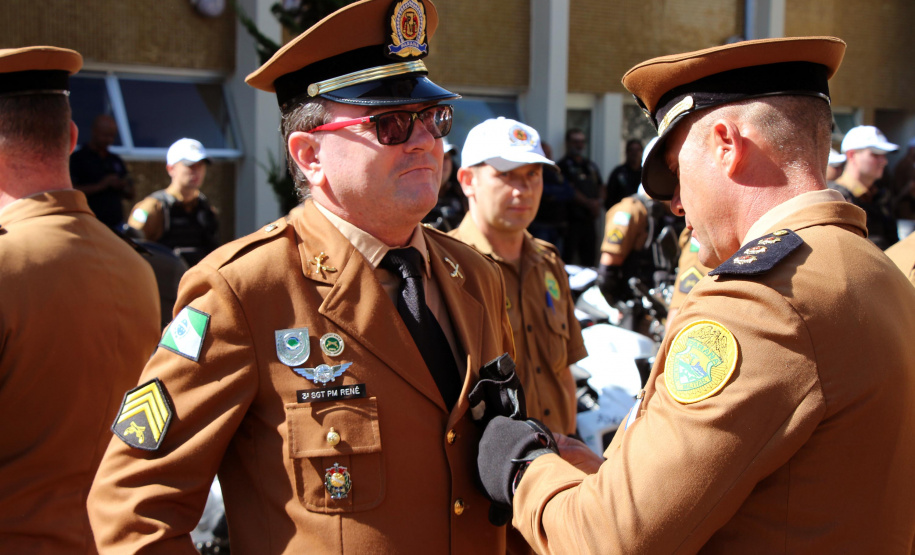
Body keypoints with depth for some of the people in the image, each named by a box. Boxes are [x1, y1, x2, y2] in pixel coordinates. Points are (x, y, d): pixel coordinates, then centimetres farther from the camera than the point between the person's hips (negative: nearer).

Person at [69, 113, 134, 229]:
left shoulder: (116, 160, 17)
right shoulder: (78, 158, 0)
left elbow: (130, 195, 20)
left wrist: (122, 186, -3)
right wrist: (100, 186, -15)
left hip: (116, 223, 5)